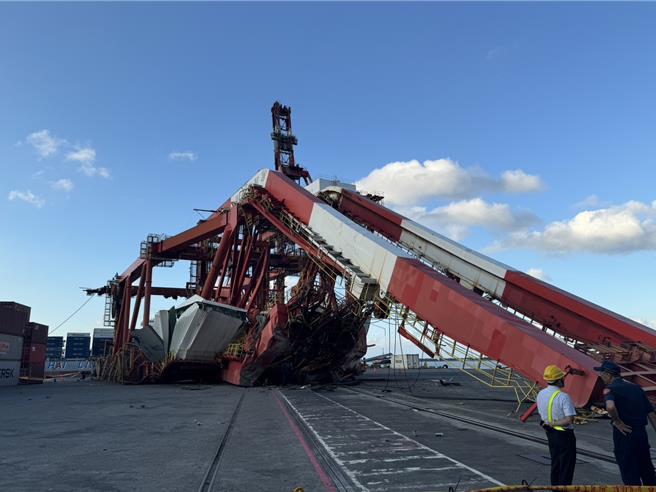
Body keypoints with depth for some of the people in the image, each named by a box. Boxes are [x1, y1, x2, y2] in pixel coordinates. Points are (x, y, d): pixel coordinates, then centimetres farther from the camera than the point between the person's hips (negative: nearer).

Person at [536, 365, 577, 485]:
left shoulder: (540, 394, -1)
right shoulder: (563, 397, -23)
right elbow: (570, 419, -27)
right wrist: (554, 424, -18)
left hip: (550, 434, 7)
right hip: (564, 435, -7)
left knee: (555, 464, 19)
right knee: (566, 466, 7)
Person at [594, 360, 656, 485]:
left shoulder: (610, 389, -12)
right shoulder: (636, 388, 9)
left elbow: (610, 407, -34)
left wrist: (617, 421, -17)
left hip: (624, 433, -6)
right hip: (642, 433, 7)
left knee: (630, 475, 7)